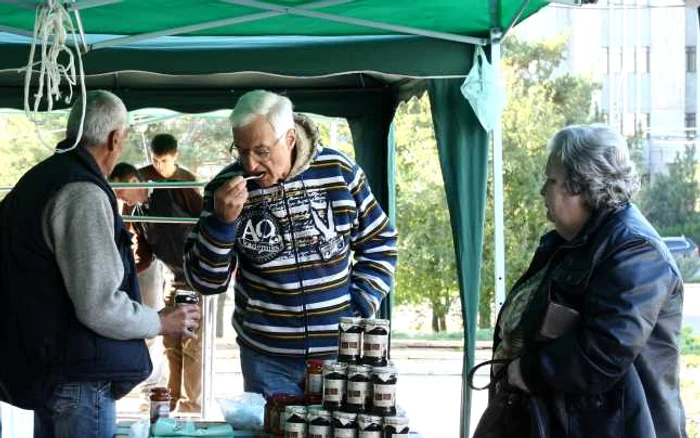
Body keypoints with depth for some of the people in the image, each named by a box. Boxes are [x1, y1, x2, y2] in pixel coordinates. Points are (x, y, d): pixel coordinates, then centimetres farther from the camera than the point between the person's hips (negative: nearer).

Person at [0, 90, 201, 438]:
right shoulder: (83, 194, -19)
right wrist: (161, 322, -8)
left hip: (42, 366, 10)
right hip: (77, 376, -10)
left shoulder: (38, 179, 10)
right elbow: (99, 307, -23)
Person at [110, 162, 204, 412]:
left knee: (192, 347, -7)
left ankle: (192, 407, 0)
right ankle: (173, 404, 22)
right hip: (177, 281, 8)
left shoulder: (175, 193, -13)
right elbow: (144, 259, 12)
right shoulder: (137, 215, 9)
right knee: (172, 347, 11)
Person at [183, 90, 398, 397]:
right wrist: (222, 221, -20)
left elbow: (379, 242, 9)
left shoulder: (339, 172, -4)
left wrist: (360, 307, -2)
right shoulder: (226, 186, -5)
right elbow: (205, 281, -5)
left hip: (339, 352, 1)